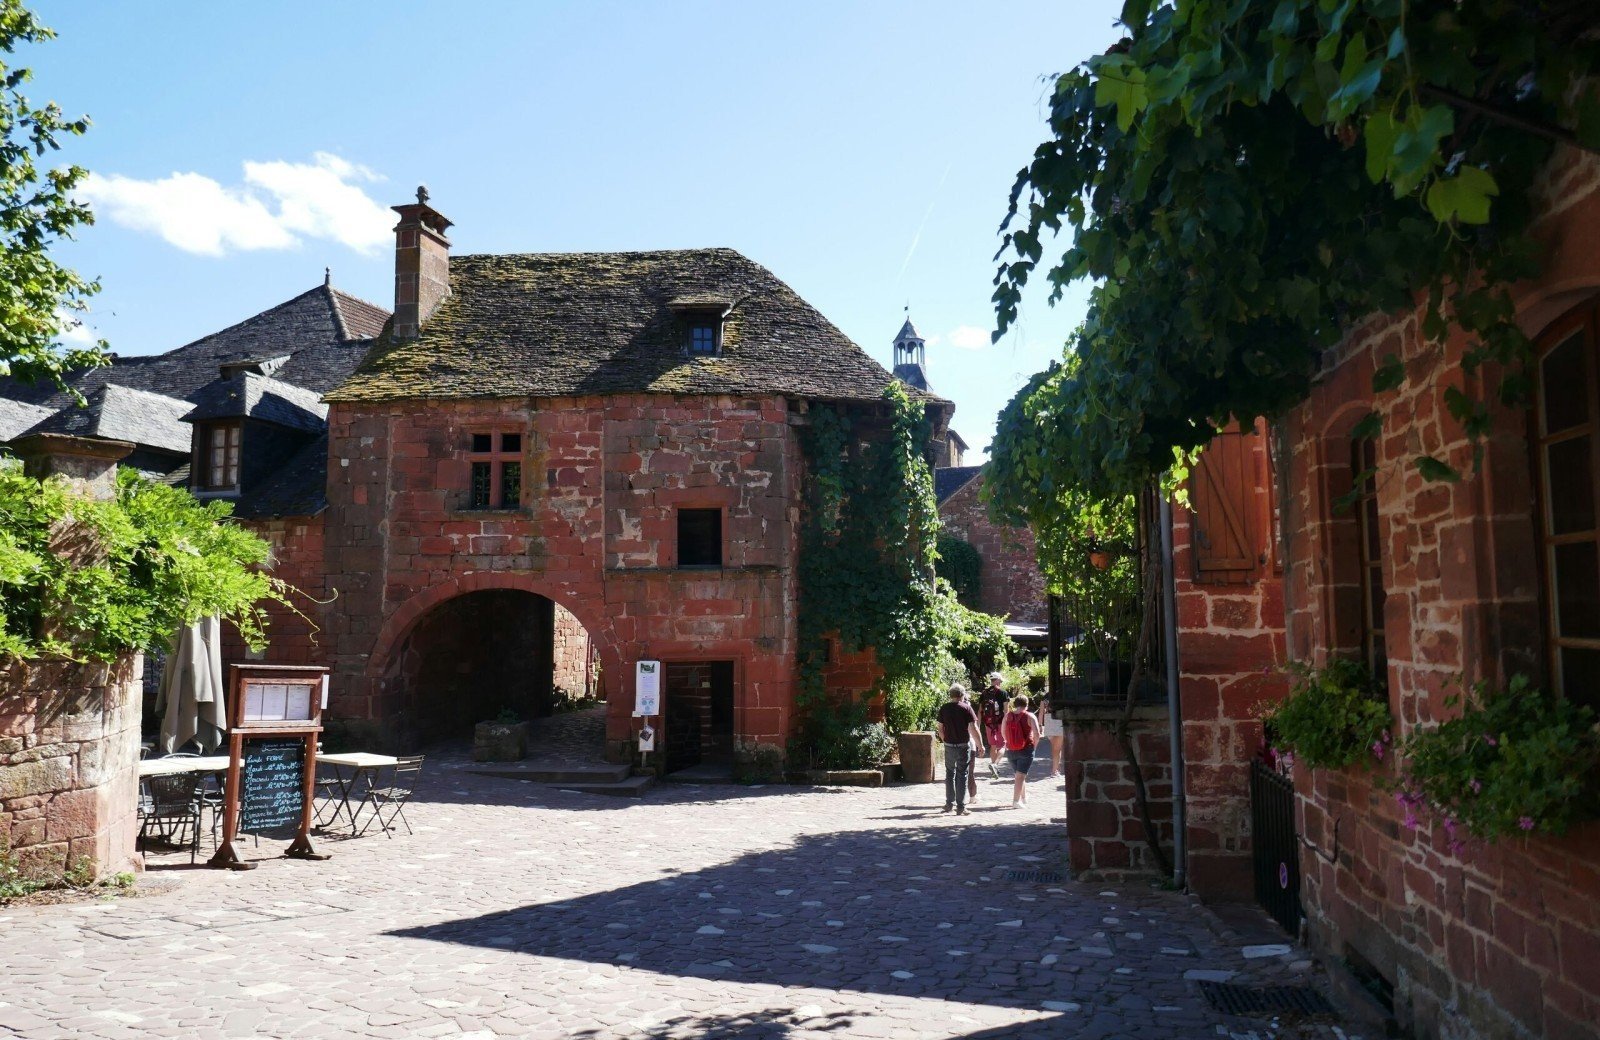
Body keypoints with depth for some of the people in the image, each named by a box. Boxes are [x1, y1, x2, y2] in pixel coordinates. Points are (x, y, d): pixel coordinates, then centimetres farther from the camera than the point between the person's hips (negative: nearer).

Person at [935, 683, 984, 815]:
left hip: (949, 746, 3)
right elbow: (973, 728, -11)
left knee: (950, 774, 16)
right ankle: (960, 807, 1)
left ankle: (949, 804, 21)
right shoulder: (966, 708, -8)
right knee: (962, 775, 2)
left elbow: (940, 729, 4)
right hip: (963, 745, -3)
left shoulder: (944, 709, 1)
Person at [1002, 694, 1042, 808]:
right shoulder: (1029, 716, -10)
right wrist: (1033, 745, 0)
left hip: (1011, 750, 4)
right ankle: (1016, 801, -6)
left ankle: (1024, 797, 34)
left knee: (1020, 774, 21)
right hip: (1026, 750, -4)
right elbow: (1037, 734, -16)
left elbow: (1003, 731, 10)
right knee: (1021, 776, -1)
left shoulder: (1008, 716, 0)